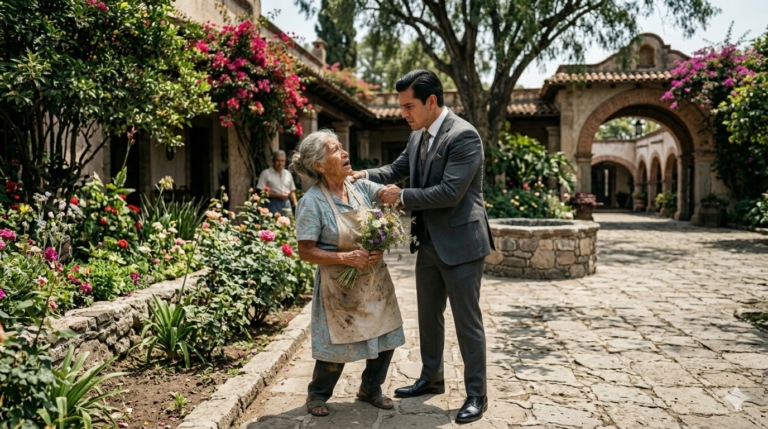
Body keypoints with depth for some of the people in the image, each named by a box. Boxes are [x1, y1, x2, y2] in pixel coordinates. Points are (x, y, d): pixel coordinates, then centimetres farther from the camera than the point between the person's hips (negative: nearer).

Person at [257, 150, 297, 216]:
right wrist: (278, 195, -11)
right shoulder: (266, 173, 0)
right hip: (272, 204, -4)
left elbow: (292, 191, 19)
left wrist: (295, 204, 5)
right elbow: (261, 192, -7)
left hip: (286, 204, 5)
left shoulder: (288, 173, 15)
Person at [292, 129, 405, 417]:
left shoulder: (361, 187, -1)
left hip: (375, 281, 6)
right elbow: (306, 252, -15)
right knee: (337, 345, 6)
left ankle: (370, 389, 35)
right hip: (340, 286, -5)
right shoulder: (312, 202, -16)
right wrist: (347, 258, -22)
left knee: (385, 337, 11)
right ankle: (317, 395, 32)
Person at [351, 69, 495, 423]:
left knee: (467, 321, 2)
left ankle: (477, 394, 17)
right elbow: (397, 169, 16)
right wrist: (364, 176, -2)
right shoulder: (418, 136, 7)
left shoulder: (463, 135, -19)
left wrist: (402, 197, -18)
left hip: (460, 243, -8)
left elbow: (450, 192, -26)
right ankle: (431, 378, 36)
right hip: (429, 243, 8)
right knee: (428, 316, 19)